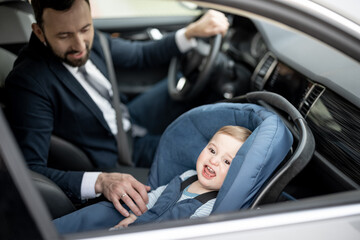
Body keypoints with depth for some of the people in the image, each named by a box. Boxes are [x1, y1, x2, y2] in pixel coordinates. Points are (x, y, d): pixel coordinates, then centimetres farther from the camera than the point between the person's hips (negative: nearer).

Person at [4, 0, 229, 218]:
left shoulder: (89, 39, -13)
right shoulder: (27, 82, -32)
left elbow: (142, 55, 4)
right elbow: (30, 171, -35)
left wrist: (193, 31, -11)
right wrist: (100, 181, -49)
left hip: (128, 122, 7)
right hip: (113, 159, -7)